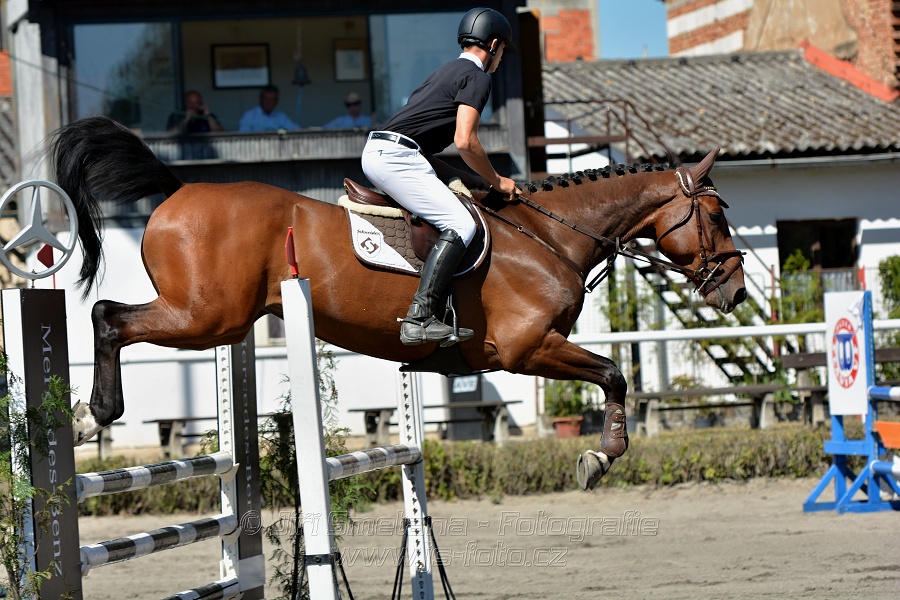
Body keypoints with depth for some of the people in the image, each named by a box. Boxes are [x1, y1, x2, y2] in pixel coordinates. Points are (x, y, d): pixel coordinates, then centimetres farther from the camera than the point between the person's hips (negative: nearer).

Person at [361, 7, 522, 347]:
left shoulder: (448, 72, 28)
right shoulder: (477, 77, -1)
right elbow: (464, 141, -13)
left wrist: (465, 178, 20)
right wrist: (496, 181, 1)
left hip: (375, 153, 10)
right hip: (397, 156, -10)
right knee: (460, 225, -17)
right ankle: (418, 319, -30)